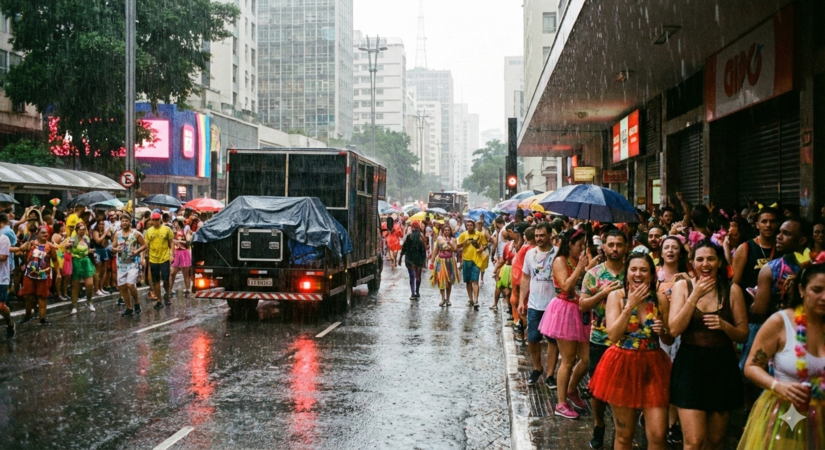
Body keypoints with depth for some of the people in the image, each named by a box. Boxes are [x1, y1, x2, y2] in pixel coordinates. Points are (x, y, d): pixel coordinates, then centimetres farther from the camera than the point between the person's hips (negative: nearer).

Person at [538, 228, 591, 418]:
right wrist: (580, 268, -17)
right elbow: (566, 286, -21)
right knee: (568, 360, -1)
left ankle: (572, 390, 31)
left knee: (586, 358, 5)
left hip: (581, 313, 7)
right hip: (565, 311, -7)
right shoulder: (560, 261, -8)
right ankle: (562, 404, 11)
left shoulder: (579, 261, 13)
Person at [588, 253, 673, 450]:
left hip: (653, 367, 1)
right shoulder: (616, 296, -4)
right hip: (622, 366, -1)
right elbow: (613, 335, -15)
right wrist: (630, 305, -19)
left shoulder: (660, 299, 1)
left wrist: (663, 331, -14)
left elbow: (670, 340, 8)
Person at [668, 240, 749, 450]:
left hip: (722, 368, 2)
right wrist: (694, 296, -17)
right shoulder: (683, 286, -1)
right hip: (690, 366, -2)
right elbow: (674, 329, -10)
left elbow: (743, 335, 4)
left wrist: (724, 325, -17)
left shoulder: (732, 290, 0)